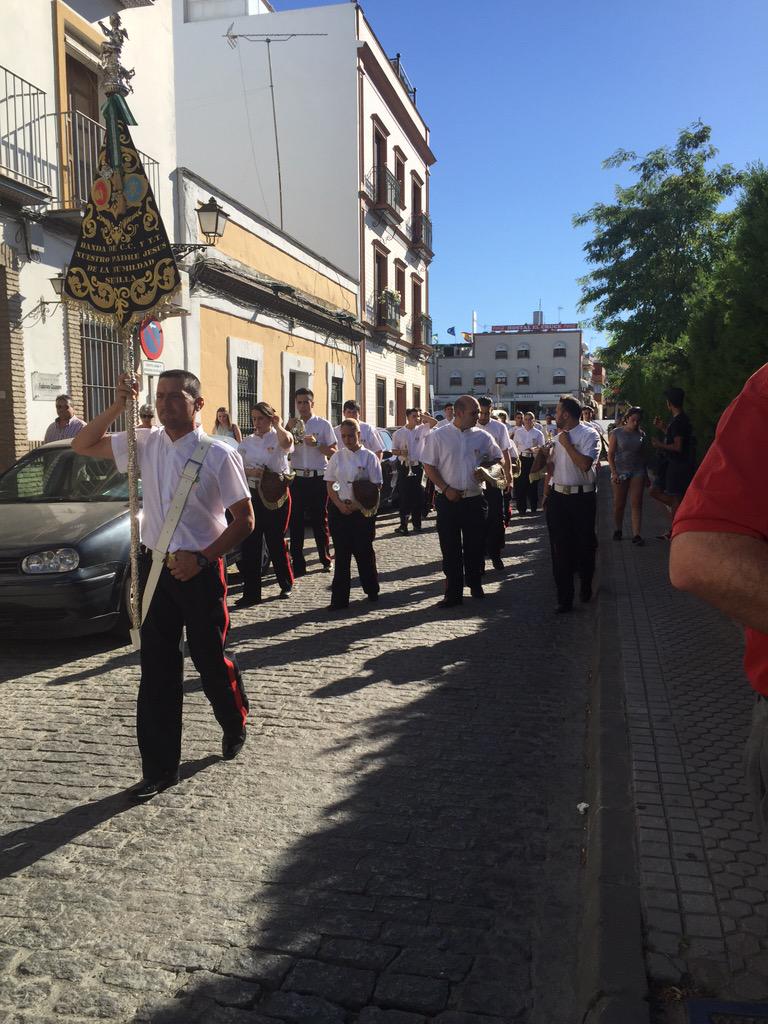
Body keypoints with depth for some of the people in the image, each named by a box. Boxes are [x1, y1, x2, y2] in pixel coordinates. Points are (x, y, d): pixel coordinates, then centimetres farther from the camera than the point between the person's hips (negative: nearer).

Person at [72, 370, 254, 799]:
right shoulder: (145, 445, 3)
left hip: (200, 571, -4)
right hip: (155, 566, 4)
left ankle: (235, 725, 40)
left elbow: (245, 519, -9)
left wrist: (202, 558, -18)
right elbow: (83, 445, 8)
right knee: (157, 670, 7)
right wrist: (117, 407, -7)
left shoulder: (219, 455, -11)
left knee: (211, 659, 10)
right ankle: (160, 767, 18)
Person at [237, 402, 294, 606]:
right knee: (250, 543, 1)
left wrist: (278, 425, -19)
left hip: (276, 496, -4)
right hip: (252, 495, 4)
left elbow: (286, 442, -30)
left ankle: (286, 584, 28)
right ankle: (251, 593, 8)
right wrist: (249, 472, -11)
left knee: (276, 540, 7)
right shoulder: (247, 441, 11)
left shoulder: (278, 437, -3)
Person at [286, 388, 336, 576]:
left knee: (320, 520, 7)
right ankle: (298, 565, 8)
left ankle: (326, 559, 22)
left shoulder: (323, 424, 1)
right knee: (296, 521, 3)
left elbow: (333, 452, -1)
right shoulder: (292, 425, 8)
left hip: (318, 478, -2)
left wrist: (316, 443, -16)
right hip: (297, 478, 2)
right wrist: (288, 428, -13)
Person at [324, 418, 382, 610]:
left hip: (362, 511, -2)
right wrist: (340, 504, -9)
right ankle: (339, 599, 5)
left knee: (364, 551, 5)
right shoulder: (337, 457, 6)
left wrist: (359, 505, -14)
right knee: (341, 554, 2)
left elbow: (376, 486, -4)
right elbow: (330, 484, 7)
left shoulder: (369, 457, -2)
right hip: (339, 510, 2)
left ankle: (372, 591, 25)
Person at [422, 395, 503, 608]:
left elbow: (498, 459, 16)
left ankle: (475, 585, 28)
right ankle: (453, 593, 11)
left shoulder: (483, 437, 5)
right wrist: (446, 488, -12)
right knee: (450, 549, 3)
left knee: (476, 546, 9)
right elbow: (429, 466, -2)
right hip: (448, 501, -2)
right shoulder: (438, 436, -2)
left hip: (475, 500, 2)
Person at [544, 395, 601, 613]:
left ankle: (586, 587, 32)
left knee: (585, 545, 8)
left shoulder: (589, 434, -8)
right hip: (558, 497, 5)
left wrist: (566, 444, -15)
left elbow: (585, 464, -23)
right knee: (559, 548, 2)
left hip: (582, 497, -5)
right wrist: (547, 495, 16)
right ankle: (564, 598, 6)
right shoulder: (558, 436, 13)